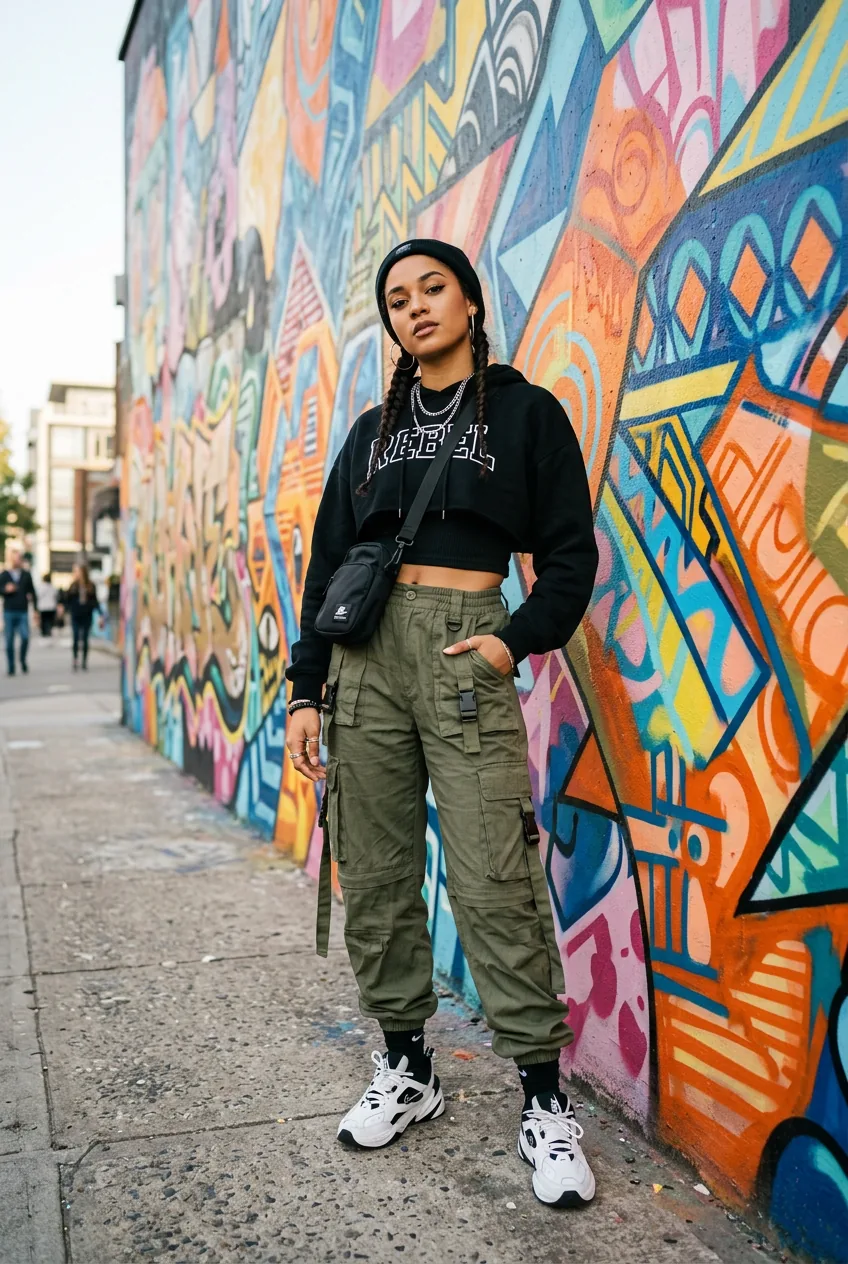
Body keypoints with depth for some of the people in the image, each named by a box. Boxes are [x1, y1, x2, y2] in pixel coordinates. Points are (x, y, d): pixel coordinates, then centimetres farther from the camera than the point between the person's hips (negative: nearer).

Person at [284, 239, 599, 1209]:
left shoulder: (526, 413, 7)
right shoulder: (372, 433, 17)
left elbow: (569, 556, 3)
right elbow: (326, 566, 14)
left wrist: (517, 640, -14)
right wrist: (305, 691, 7)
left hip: (467, 654, -4)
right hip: (364, 653, 4)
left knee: (493, 882, -9)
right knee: (374, 874, 5)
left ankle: (544, 1105, 3)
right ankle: (405, 1070, 21)